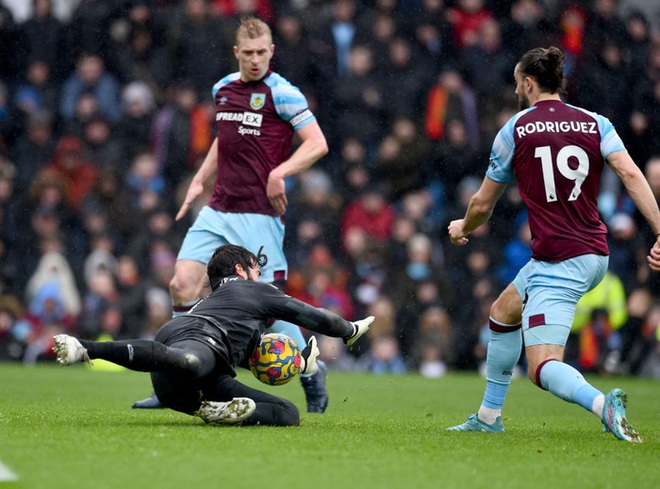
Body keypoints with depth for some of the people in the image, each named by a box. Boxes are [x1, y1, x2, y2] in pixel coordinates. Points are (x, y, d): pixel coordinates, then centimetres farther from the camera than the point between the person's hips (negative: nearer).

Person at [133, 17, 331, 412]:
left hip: (260, 214, -6)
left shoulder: (281, 92, -8)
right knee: (183, 285, -3)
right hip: (219, 209, 6)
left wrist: (280, 172, -23)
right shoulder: (223, 88, 12)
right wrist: (200, 180, 21)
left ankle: (312, 372, 14)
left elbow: (318, 144, -12)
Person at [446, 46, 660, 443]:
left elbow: (483, 205, 10)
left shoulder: (515, 130, 0)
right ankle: (489, 416, 35)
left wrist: (462, 228, 32)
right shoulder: (595, 123, 7)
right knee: (503, 312, 28)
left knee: (543, 368, -12)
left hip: (556, 263, -7)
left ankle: (603, 405, -42)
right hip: (595, 254, 7)